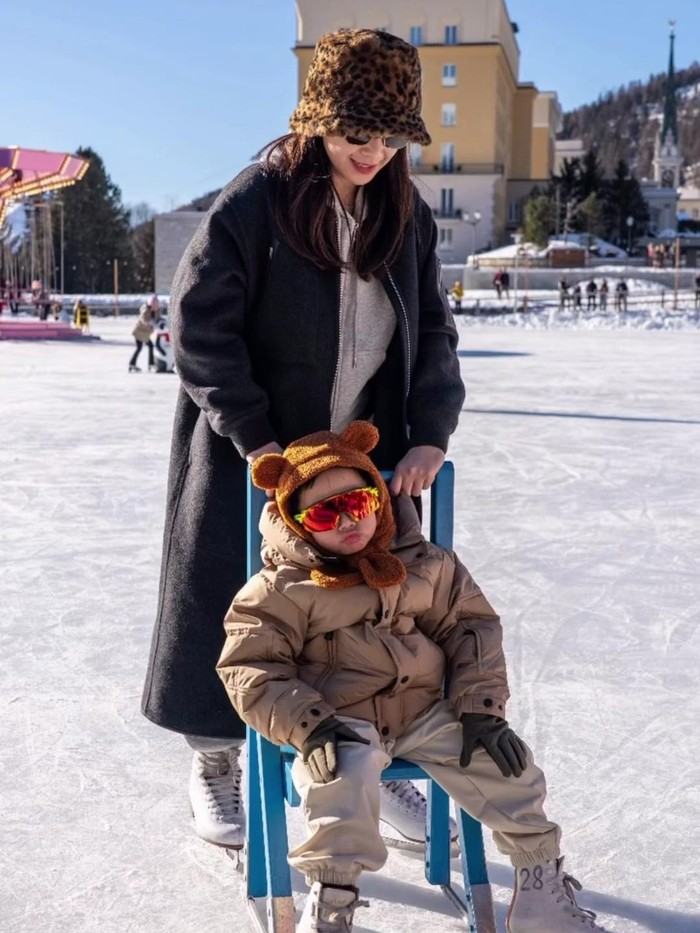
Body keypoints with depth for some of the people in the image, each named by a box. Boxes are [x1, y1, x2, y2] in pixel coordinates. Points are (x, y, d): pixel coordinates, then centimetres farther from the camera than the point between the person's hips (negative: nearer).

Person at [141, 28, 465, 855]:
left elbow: (434, 334, 4)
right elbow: (198, 327, -16)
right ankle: (215, 765, 30)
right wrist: (255, 439, -19)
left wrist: (429, 434, -9)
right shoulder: (254, 204, -16)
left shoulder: (406, 216, 0)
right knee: (233, 612, 8)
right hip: (252, 460, -4)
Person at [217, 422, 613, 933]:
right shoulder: (283, 587, -6)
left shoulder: (425, 563, 4)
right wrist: (308, 724, -21)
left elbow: (472, 625, 8)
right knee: (346, 777, -34)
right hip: (340, 724, -3)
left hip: (427, 710, 4)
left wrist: (481, 708, -4)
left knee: (504, 764, -11)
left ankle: (543, 888, 8)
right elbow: (250, 667, -8)